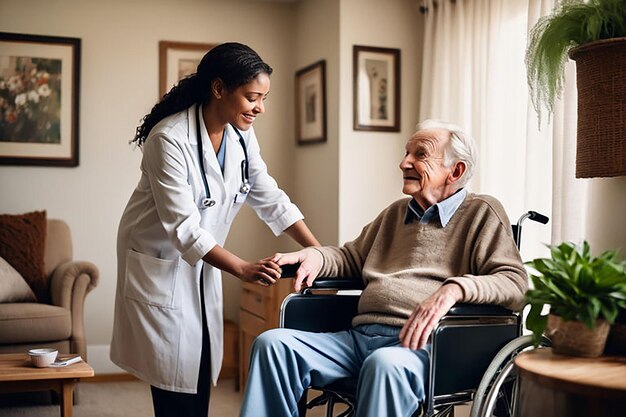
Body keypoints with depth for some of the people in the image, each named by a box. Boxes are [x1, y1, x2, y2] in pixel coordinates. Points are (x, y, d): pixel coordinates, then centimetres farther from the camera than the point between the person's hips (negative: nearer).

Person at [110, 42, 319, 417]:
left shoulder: (241, 135, -4)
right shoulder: (169, 139, -26)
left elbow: (270, 198, 0)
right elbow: (182, 227, -29)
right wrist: (244, 269, -36)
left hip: (202, 262, 7)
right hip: (160, 263, -6)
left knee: (201, 377, 9)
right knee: (176, 385, -3)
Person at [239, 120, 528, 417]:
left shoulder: (481, 214, 6)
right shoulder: (395, 213, 26)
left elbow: (515, 282, -6)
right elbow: (352, 257, 37)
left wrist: (454, 289, -25)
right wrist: (315, 256, 13)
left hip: (421, 345, -6)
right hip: (359, 336, 6)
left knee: (385, 363, -41)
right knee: (272, 343, -14)